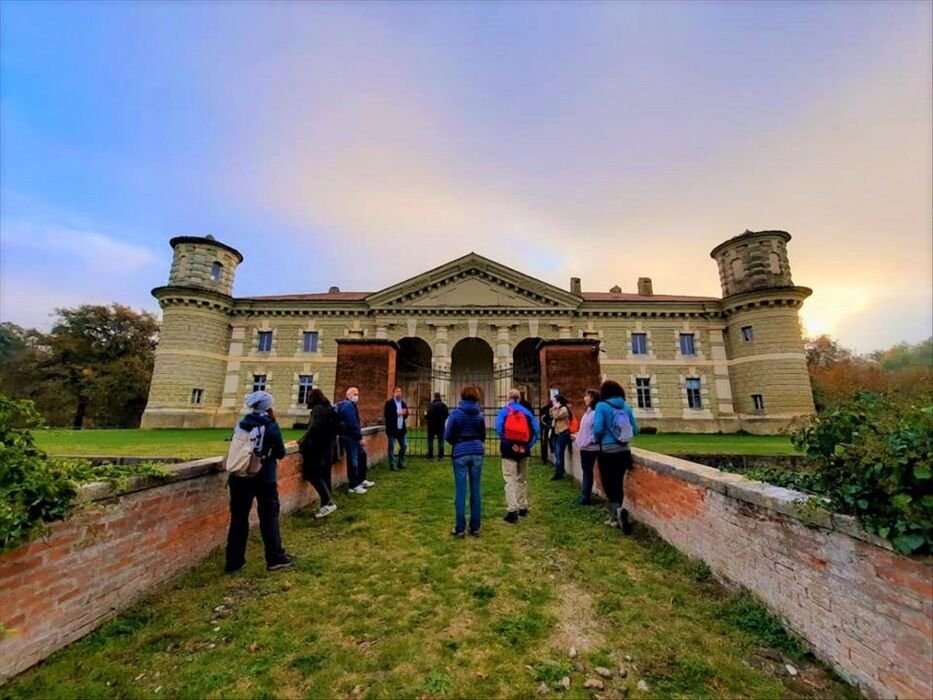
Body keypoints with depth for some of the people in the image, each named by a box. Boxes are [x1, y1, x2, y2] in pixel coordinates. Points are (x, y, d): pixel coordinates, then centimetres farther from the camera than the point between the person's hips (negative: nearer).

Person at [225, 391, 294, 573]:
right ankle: (275, 558, 13)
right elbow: (281, 453, -4)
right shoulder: (271, 426, -11)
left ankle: (233, 561, 20)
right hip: (265, 479, -4)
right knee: (269, 516, 6)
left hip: (240, 477, 4)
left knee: (238, 517, 13)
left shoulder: (241, 424, 1)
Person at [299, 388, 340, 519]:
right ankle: (326, 504, 16)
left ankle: (329, 502, -7)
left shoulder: (318, 409, -14)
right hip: (329, 448, 9)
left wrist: (302, 443, -11)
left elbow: (313, 429, -21)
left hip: (319, 448, -9)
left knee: (312, 475, -2)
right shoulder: (330, 409, 12)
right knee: (325, 476, 12)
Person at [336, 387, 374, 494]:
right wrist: (359, 437, -19)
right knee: (353, 460, -4)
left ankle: (361, 480, 28)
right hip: (349, 436, -11)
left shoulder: (348, 405, 19)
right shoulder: (348, 405, -17)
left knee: (362, 455, 19)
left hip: (351, 436, 11)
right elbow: (352, 423, -23)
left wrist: (358, 436, 20)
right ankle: (353, 486, 5)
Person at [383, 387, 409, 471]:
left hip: (401, 429, 6)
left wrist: (404, 413, -9)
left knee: (404, 446, 10)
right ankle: (392, 465, 9)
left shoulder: (403, 403, 12)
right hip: (392, 429, -6)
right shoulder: (389, 403, -7)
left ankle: (400, 463, 26)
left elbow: (406, 416, 14)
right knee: (391, 447, 2)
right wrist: (397, 414, -20)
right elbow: (386, 415, -15)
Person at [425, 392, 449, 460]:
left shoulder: (431, 404, -16)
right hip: (441, 425, 3)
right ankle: (440, 456, 12)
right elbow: (447, 414, -1)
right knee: (441, 440, 12)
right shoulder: (443, 405, -4)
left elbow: (428, 414, -22)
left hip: (432, 425, -3)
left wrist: (426, 418, 0)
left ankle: (430, 456, 6)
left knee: (430, 440, 7)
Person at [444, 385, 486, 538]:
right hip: (477, 452, 3)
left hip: (460, 453, -3)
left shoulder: (456, 413, -6)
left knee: (460, 491, 4)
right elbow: (483, 436, 13)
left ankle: (460, 529, 12)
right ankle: (475, 527, 19)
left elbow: (448, 436, -4)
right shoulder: (479, 414, 4)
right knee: (475, 490, 10)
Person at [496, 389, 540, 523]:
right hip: (523, 449, 3)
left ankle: (512, 510, -10)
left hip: (509, 449, -3)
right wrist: (527, 445, -5)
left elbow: (499, 429, -17)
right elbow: (536, 431, -3)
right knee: (522, 479, 18)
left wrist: (508, 444, -12)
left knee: (510, 480, -2)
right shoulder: (527, 412, 7)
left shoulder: (504, 411, -1)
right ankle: (523, 508, 28)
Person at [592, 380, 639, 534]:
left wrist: (597, 440, 4)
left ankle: (618, 510, -18)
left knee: (608, 485, 6)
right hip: (624, 451, 5)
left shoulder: (601, 406, -12)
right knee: (618, 483, 16)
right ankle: (615, 518, 23)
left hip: (607, 451, -5)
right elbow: (635, 429, 5)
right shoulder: (626, 407, 2)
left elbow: (597, 429, -17)